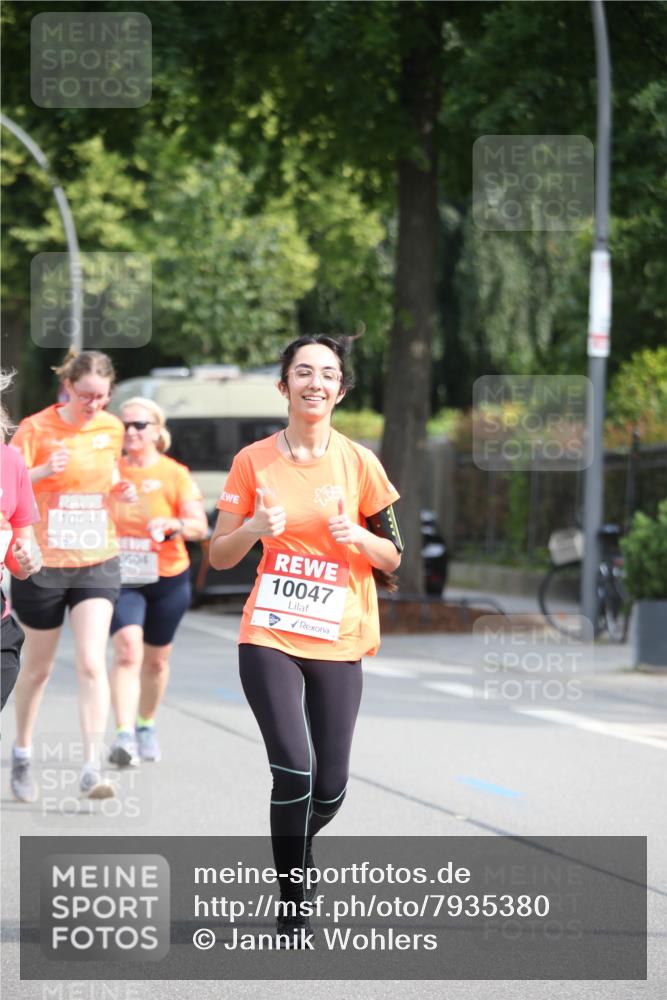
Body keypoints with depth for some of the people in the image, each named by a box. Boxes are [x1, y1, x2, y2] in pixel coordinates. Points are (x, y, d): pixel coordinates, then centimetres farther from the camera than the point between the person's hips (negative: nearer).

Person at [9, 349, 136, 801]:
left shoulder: (112, 428, 4)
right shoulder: (36, 429, -9)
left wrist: (121, 489, 0)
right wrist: (43, 471, -32)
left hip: (97, 563, 2)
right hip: (43, 564, -2)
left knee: (91, 662, -13)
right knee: (38, 667, 11)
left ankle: (92, 768, -15)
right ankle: (22, 755, 32)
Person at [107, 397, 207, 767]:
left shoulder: (175, 475, -2)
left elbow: (199, 526, -8)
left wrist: (174, 525, -29)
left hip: (167, 579, 1)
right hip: (121, 579, -1)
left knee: (156, 659, 13)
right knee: (127, 650, -19)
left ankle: (146, 727, 36)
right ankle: (125, 735, -26)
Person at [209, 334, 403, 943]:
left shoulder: (359, 463, 2)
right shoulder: (254, 461, 1)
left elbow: (393, 557, 7)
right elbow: (219, 556, 6)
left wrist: (356, 535, -14)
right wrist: (255, 528, -14)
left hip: (337, 643, 2)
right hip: (269, 640, -2)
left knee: (330, 787, 0)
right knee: (295, 769, -18)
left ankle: (294, 850, 35)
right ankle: (292, 915, -5)